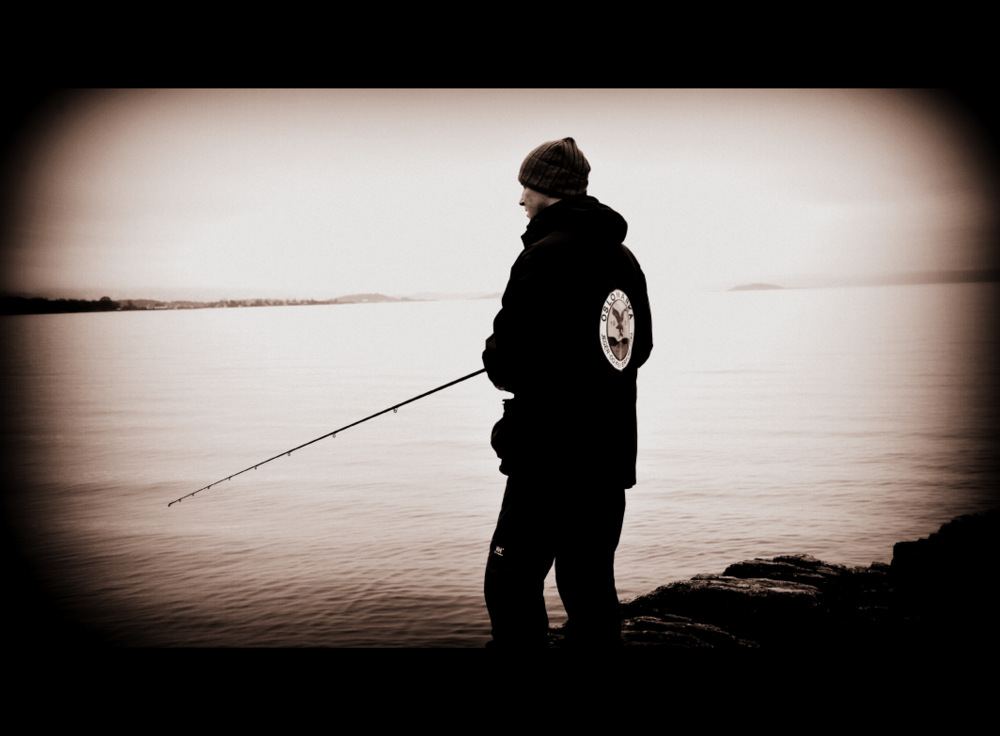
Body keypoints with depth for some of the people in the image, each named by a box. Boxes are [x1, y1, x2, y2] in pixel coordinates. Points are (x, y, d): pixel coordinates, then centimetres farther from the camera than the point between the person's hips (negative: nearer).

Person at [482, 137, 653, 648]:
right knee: (590, 587, 15)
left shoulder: (545, 256, -14)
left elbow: (509, 364, -17)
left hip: (551, 456, -8)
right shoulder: (624, 258, 12)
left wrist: (498, 363, 4)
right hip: (611, 455, 9)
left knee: (512, 585, -2)